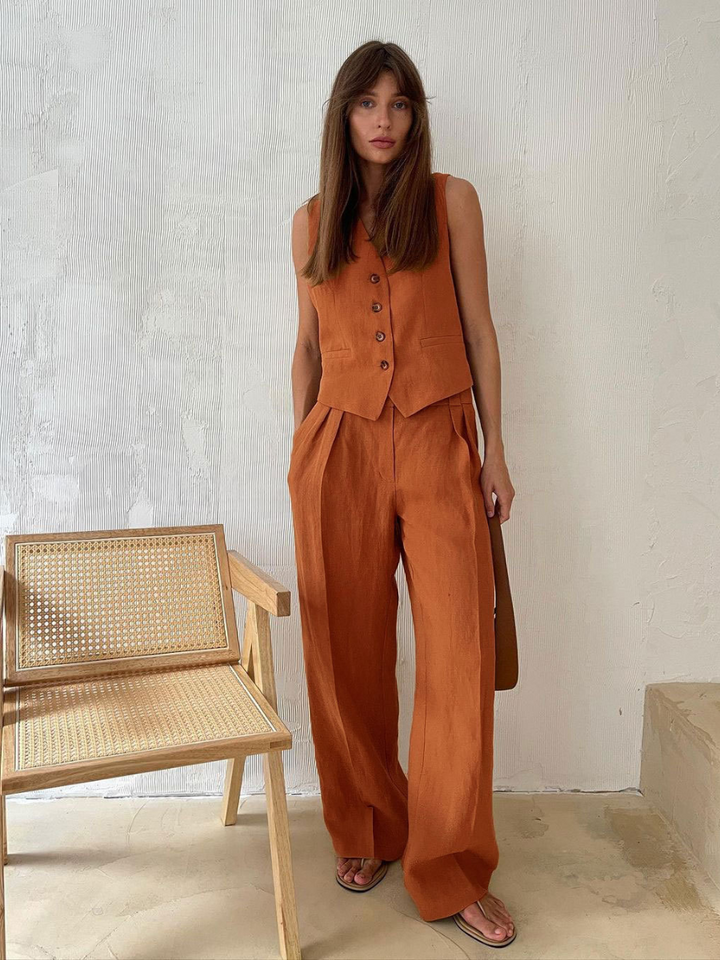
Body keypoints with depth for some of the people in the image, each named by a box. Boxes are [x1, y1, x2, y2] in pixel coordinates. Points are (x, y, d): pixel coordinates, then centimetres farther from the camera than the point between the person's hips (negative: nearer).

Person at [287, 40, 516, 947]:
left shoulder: (450, 199, 6)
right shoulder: (312, 221, 11)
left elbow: (477, 326, 5)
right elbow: (307, 346, 14)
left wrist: (495, 448, 2)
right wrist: (302, 453, 11)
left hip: (438, 442, -1)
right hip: (339, 446, 2)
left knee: (461, 651, -6)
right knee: (348, 652, 7)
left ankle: (451, 869, 11)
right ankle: (366, 832, 28)